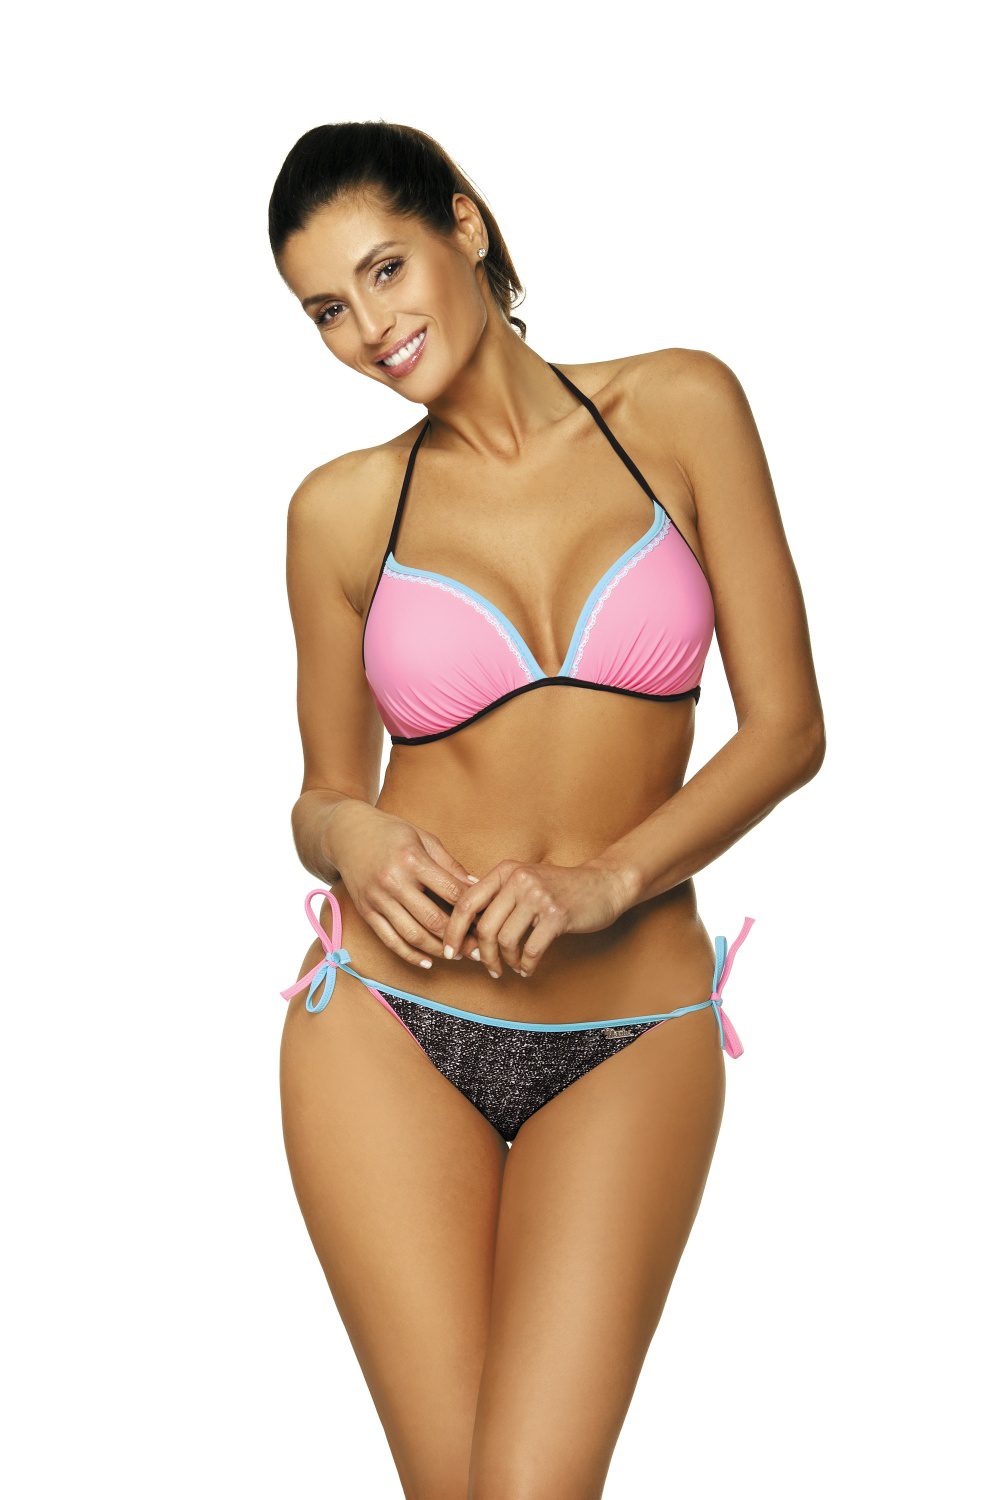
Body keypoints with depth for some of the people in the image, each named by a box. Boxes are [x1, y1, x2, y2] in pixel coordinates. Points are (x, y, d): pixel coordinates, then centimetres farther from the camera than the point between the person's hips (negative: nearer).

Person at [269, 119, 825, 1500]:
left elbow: (787, 726, -1)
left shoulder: (681, 407, 2)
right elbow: (324, 797, 12)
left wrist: (603, 880, -15)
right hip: (390, 1024, 1)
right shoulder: (344, 508, 4)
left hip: (633, 1039, 0)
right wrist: (351, 837, -12)